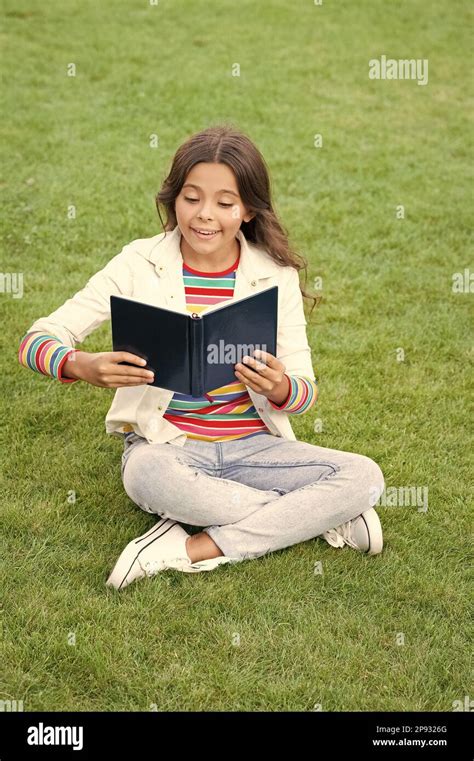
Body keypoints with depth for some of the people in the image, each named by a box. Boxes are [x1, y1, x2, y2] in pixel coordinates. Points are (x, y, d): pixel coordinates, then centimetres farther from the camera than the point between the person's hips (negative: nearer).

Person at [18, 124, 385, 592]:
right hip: (166, 445, -1)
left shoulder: (275, 274, -2)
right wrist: (84, 366, -31)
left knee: (365, 477, -20)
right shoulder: (140, 264, -6)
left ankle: (191, 549, -19)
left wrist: (280, 389, -25)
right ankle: (321, 517, -17)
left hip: (253, 445, 2)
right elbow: (36, 340, -8)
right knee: (149, 472, -38)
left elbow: (305, 391, 0)